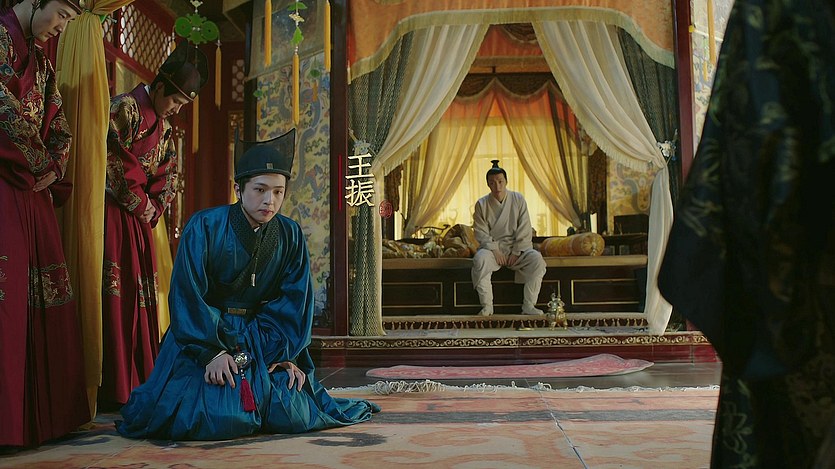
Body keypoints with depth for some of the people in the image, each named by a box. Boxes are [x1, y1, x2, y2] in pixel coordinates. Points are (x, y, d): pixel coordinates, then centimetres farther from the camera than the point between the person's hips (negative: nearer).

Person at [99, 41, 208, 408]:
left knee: (140, 295, 6)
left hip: (138, 219, 8)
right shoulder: (125, 108, -6)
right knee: (114, 292, -11)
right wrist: (141, 204, -6)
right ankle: (111, 388, -9)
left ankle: (138, 384, 11)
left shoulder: (164, 128, 18)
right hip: (112, 215, -8)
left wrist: (152, 209, 1)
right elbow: (114, 165, -13)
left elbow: (167, 176, 18)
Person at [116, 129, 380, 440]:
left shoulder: (290, 236, -3)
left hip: (260, 338, 3)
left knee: (294, 415, -12)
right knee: (221, 419, -21)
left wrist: (287, 355, -10)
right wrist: (211, 352, -23)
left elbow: (293, 299, 0)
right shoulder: (204, 227, -14)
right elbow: (188, 297, -16)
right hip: (202, 334, -3)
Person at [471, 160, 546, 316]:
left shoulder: (518, 200, 2)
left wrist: (516, 252, -10)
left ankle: (528, 306, -20)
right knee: (480, 259, -34)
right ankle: (487, 306, -24)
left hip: (517, 248, 1)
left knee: (537, 259, -28)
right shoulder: (482, 204, 1)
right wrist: (494, 250, -15)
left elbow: (525, 230, -1)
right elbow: (481, 232, -1)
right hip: (492, 247, -1)